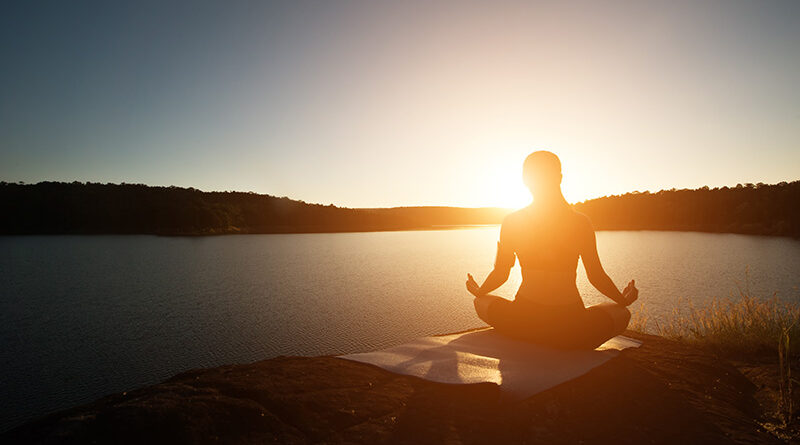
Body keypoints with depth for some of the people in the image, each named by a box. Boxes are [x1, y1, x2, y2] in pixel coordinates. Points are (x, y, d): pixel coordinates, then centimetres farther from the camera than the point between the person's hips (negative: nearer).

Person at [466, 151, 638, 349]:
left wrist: (478, 291, 24)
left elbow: (500, 274, 2)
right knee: (622, 312, 30)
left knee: (481, 302, 31)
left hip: (523, 324, 0)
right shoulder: (581, 223, -4)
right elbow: (597, 277, 2)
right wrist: (624, 300, 23)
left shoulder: (511, 222, -3)